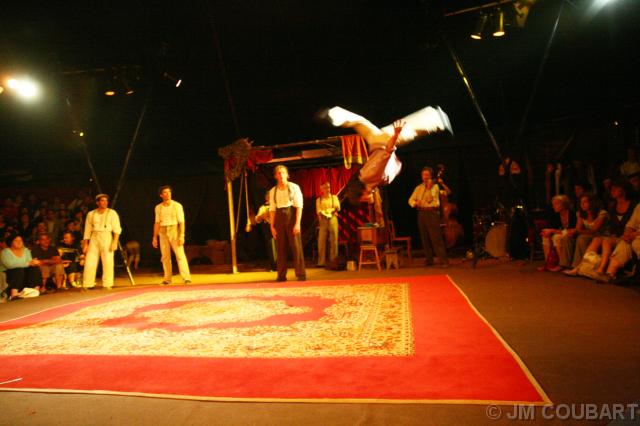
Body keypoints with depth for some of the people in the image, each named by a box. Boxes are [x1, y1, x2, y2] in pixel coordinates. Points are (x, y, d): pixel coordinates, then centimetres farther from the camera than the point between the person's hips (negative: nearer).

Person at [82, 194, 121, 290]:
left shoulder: (112, 213, 3)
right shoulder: (91, 214, 11)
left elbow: (117, 229, -3)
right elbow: (87, 230, 13)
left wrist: (115, 242, -13)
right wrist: (85, 244, 7)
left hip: (106, 238, -2)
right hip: (94, 239, 2)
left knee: (108, 263, -5)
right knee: (89, 263, 0)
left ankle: (107, 285, 2)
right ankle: (86, 285, 8)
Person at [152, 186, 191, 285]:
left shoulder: (177, 205, -4)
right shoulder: (158, 207, 7)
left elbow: (181, 222, -8)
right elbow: (157, 223, 11)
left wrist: (181, 236, -17)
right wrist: (155, 237, 7)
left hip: (175, 232, -3)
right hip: (163, 233, 4)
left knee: (180, 255, -11)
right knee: (165, 257, 4)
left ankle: (186, 277, -14)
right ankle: (167, 278, 11)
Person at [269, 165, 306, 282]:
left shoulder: (294, 187, 0)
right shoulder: (273, 191, 10)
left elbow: (299, 206, -6)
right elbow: (272, 209, 7)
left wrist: (297, 223, -14)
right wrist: (272, 226, -1)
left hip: (291, 216, -3)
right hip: (279, 217, 3)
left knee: (296, 246, -4)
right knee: (280, 248, 5)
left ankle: (301, 274, 2)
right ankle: (281, 275, 12)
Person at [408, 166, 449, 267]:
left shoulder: (435, 186, 3)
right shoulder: (419, 188, 17)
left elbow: (430, 199, -10)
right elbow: (411, 200, 12)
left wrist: (429, 188, -13)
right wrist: (415, 203, -8)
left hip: (432, 213, -5)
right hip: (421, 213, 5)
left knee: (436, 237, -11)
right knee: (425, 238, 8)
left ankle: (444, 260, -10)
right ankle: (429, 260, 18)